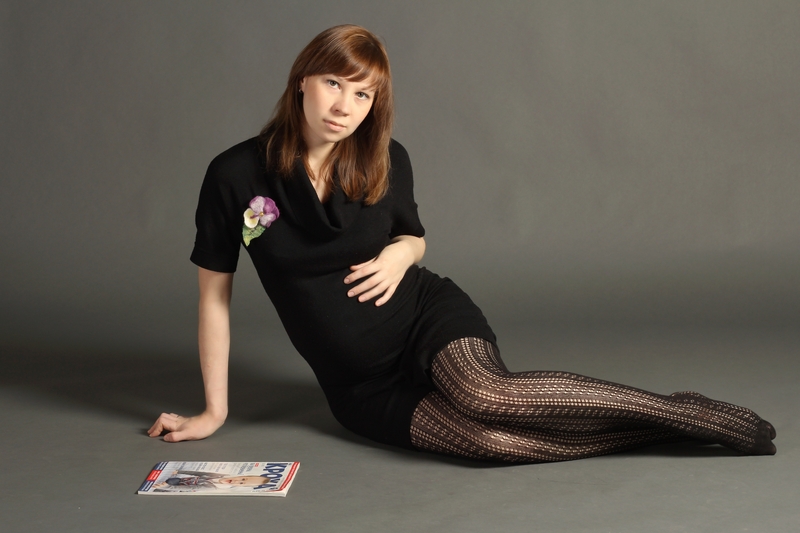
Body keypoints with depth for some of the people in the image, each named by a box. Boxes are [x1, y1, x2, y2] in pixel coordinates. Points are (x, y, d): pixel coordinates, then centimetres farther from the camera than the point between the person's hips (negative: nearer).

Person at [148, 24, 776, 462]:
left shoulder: (386, 161, -5)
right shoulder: (235, 175, -10)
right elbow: (215, 293, -2)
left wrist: (401, 254, -10)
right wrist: (214, 411, 0)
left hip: (427, 314, 0)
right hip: (360, 383, 0)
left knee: (483, 396, -36)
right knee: (490, 439, -30)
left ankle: (683, 410, -22)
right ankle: (663, 432, -17)